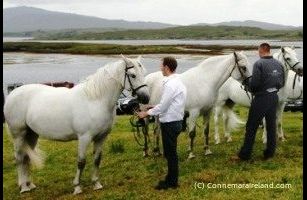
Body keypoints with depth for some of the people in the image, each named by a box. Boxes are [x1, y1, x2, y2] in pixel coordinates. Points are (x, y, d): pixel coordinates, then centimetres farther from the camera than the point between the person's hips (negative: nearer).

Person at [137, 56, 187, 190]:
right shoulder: (177, 81, 11)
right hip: (175, 121, 10)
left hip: (170, 123, -10)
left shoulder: (170, 84, -20)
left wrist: (147, 113, -9)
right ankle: (171, 179, 27)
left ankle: (172, 182, 13)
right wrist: (154, 108, 14)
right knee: (170, 153, 17)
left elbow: (163, 106, -20)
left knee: (170, 153, 2)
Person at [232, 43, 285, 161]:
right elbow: (282, 83, 10)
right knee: (271, 126, 14)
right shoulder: (279, 64, 5)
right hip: (274, 97, 6)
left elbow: (254, 83, -20)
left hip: (261, 98, -6)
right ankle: (270, 153, 20)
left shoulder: (259, 64, -15)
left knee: (251, 127, 2)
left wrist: (246, 81, 0)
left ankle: (245, 154, 8)